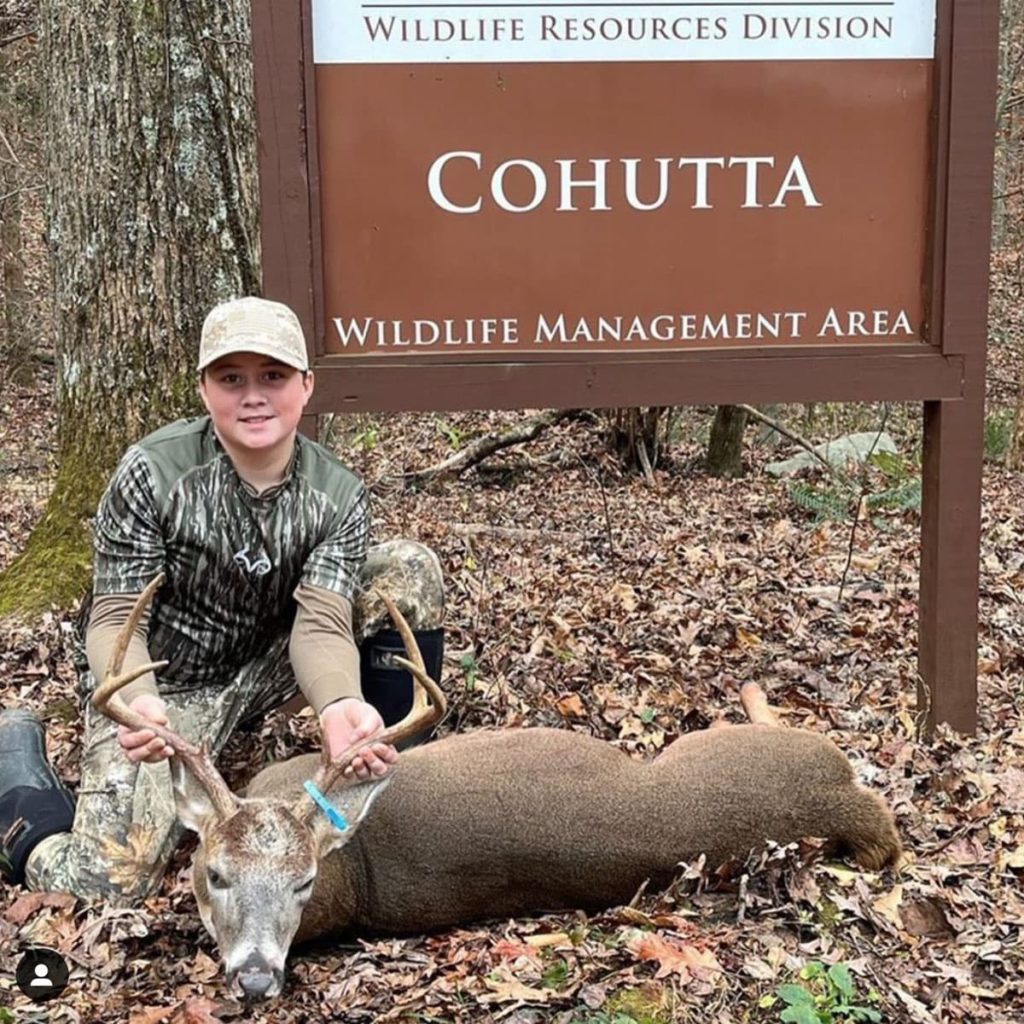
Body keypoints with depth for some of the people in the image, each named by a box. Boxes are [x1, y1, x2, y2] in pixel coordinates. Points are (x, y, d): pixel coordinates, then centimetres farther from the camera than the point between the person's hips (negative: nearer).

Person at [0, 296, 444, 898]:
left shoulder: (338, 494, -13)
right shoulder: (152, 473, -21)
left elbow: (321, 623, -23)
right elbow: (116, 619, -20)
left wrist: (339, 706, -47)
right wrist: (139, 704, -43)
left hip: (267, 664, 3)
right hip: (163, 684, -3)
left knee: (411, 569, -15)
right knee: (111, 878, -22)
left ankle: (385, 772, -2)